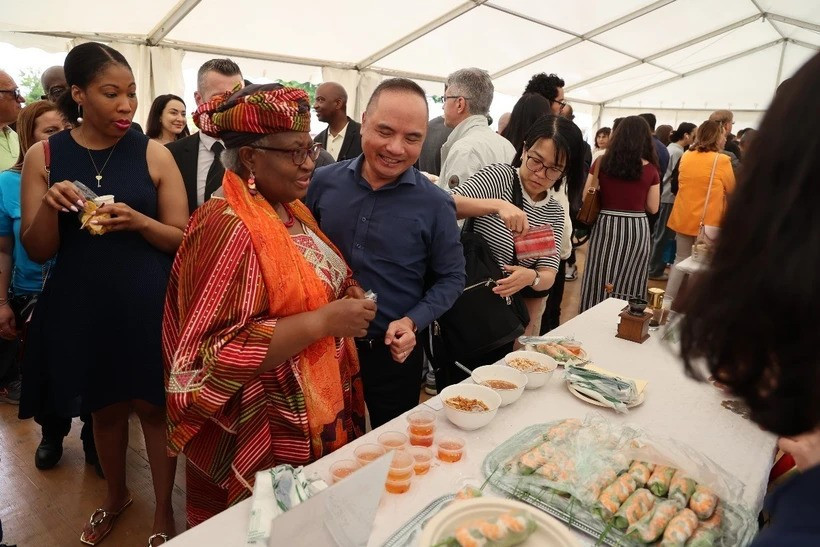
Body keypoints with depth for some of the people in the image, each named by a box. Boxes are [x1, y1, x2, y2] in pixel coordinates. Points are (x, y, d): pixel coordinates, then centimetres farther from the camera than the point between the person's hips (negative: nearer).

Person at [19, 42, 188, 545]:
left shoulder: (154, 154, -4)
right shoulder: (43, 156, 0)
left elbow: (183, 240, -4)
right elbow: (38, 251, 0)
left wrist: (139, 222, -22)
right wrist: (49, 206, -19)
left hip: (147, 303, -2)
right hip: (81, 306, 2)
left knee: (153, 406, 9)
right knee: (105, 407, 19)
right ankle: (116, 494, 45)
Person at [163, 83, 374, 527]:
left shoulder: (291, 210, 4)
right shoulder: (227, 228, -23)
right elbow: (218, 353, -26)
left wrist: (345, 296, -3)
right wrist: (323, 321, -27)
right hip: (260, 434, -8)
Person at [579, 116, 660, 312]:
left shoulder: (602, 162, -3)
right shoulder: (650, 170, -3)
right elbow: (653, 208, 2)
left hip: (606, 226, 0)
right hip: (637, 229, 0)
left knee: (599, 282, 9)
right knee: (629, 284, 10)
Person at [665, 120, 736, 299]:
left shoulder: (686, 156, 3)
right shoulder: (722, 160, -12)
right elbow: (731, 190, 0)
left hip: (683, 217, 5)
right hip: (708, 221, -4)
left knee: (681, 259, 15)